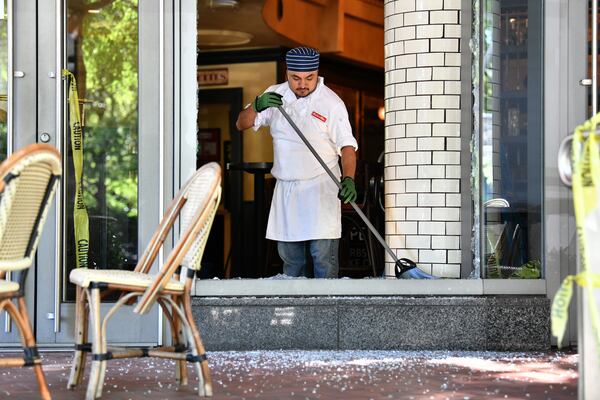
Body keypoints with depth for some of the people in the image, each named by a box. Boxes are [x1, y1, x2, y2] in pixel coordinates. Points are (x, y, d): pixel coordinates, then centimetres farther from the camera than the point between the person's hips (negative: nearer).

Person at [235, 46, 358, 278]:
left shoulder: (332, 103, -7)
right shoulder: (275, 95, 6)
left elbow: (347, 145, -9)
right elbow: (242, 124, 6)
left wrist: (348, 179, -27)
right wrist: (257, 105, -16)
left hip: (321, 187, -4)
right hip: (286, 188, 4)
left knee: (323, 254, -11)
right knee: (289, 255, 6)